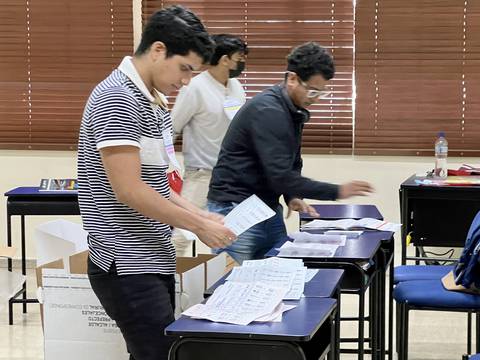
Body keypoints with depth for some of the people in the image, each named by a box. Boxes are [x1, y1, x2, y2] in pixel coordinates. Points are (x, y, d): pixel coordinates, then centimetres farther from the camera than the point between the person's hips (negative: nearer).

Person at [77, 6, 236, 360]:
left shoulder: (153, 101, 15)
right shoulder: (117, 98, -15)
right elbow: (129, 190, -20)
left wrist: (199, 214, 8)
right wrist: (198, 226, -14)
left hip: (153, 261, 9)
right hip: (128, 266, -9)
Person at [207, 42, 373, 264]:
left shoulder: (295, 111, 9)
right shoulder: (267, 111, -21)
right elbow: (279, 175, -26)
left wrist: (292, 197, -2)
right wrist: (337, 192, -22)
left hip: (268, 207, 9)